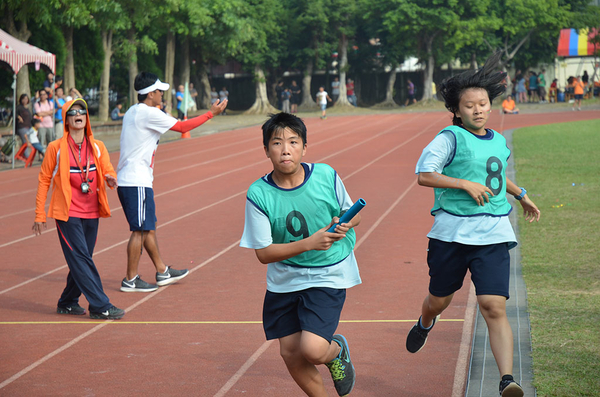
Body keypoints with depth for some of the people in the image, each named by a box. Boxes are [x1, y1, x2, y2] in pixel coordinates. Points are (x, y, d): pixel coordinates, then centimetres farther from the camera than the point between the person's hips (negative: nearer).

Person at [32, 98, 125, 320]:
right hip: (67, 213, -5)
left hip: (91, 213, 5)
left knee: (81, 260, 10)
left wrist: (110, 179, -22)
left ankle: (67, 303, 25)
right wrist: (39, 215, 0)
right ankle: (100, 306, -10)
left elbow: (108, 170, 4)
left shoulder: (97, 147, 7)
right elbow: (44, 179, 2)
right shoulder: (56, 148, -3)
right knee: (81, 259, -10)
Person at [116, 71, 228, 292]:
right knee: (140, 230, -4)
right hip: (137, 181, -10)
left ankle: (162, 273, 25)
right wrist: (211, 113, -4)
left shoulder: (132, 112, 14)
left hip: (127, 180, 10)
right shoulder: (148, 114, -15)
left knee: (149, 227, 16)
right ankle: (130, 280, 2)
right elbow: (183, 127, -12)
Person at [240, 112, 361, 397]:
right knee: (289, 353, 8)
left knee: (312, 349, -17)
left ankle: (337, 350, 20)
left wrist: (345, 224, -18)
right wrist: (310, 243, -25)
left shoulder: (327, 176, -11)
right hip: (284, 280, 2)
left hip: (328, 275, -2)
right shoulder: (258, 194, -14)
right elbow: (263, 253, -13)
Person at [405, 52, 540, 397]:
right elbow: (424, 174, -15)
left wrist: (521, 195, 36)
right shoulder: (451, 138, -6)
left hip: (493, 234, 3)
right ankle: (425, 325, 53)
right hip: (451, 233, -2)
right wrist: (466, 184, -20)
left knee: (494, 306, -12)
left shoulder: (500, 142, 14)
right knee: (440, 300, 15)